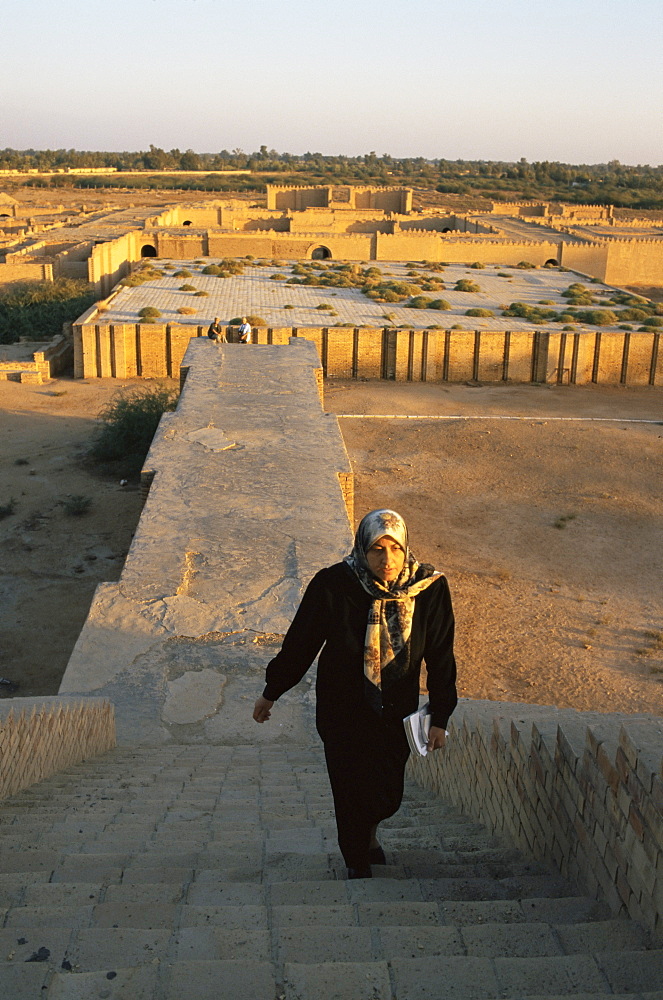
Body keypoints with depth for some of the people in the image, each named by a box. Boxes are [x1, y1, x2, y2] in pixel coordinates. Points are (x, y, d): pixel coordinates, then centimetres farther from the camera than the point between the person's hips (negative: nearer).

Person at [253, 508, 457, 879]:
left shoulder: (430, 588, -16)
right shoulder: (333, 585, -21)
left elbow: (440, 657, -6)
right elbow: (300, 642, -9)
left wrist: (440, 718, -3)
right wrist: (272, 693, 1)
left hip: (397, 711, 2)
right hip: (343, 712, -2)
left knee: (389, 795, 14)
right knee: (353, 790, 8)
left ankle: (368, 831, 50)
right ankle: (358, 865, 36)